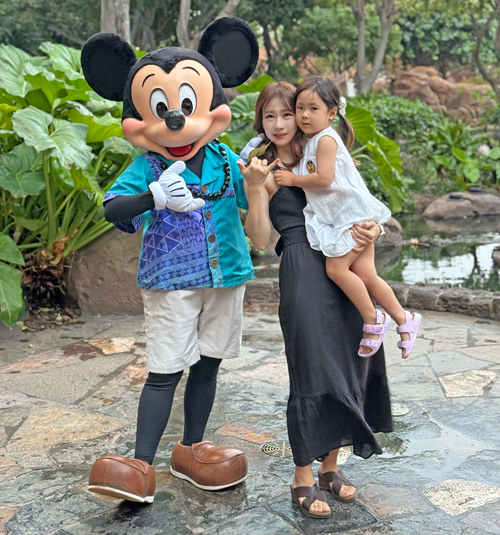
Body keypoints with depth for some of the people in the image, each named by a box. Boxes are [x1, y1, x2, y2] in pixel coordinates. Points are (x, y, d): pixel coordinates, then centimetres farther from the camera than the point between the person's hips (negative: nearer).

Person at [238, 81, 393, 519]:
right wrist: (254, 187, -14)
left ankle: (330, 465, 23)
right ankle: (303, 479, 8)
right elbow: (260, 239, -3)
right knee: (313, 371, -5)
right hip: (303, 272, -5)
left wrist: (372, 228, -2)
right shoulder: (263, 169, 4)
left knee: (348, 364, 7)